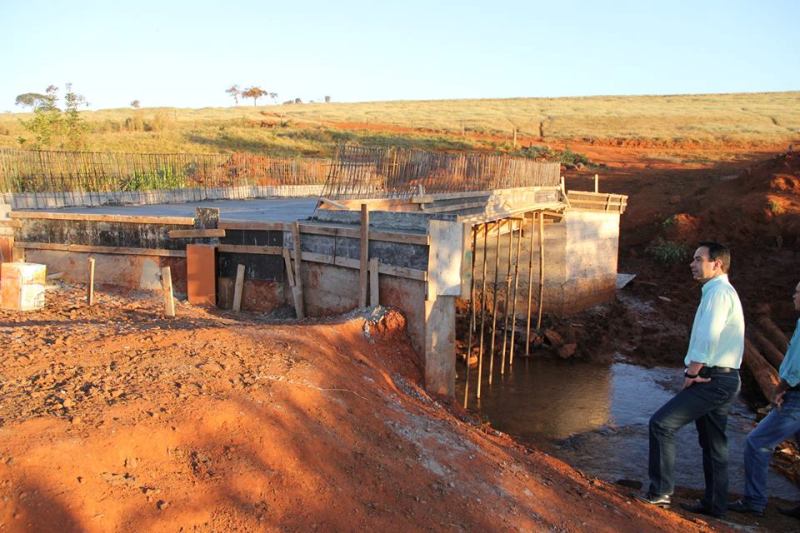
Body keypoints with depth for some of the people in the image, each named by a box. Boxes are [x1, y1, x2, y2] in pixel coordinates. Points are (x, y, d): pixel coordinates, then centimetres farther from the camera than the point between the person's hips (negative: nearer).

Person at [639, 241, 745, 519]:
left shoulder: (718, 292, -15)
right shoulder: (721, 292, 18)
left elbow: (707, 339, -24)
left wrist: (691, 374, -15)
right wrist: (695, 373, 9)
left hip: (712, 380, -10)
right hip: (723, 379, 10)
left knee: (661, 423, -10)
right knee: (713, 443, 17)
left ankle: (660, 491, -4)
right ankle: (715, 504, 27)